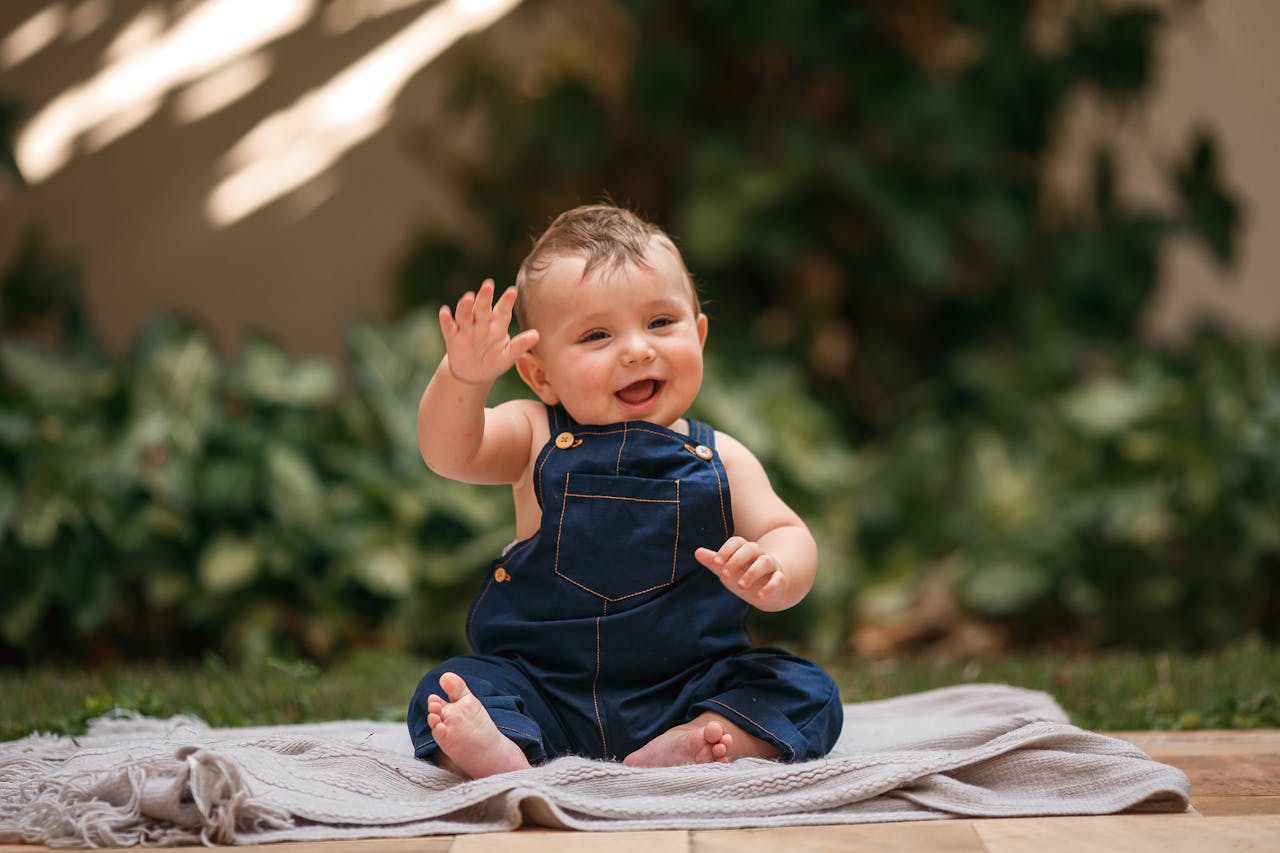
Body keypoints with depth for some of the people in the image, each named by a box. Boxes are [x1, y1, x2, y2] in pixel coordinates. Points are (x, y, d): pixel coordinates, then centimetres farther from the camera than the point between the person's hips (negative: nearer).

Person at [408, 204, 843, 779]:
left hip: (686, 689, 1)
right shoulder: (537, 438, 3)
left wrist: (769, 574, -26)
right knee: (447, 690, -23)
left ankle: (673, 753, -36)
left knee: (808, 693, -19)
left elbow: (787, 536, -1)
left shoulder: (719, 460, 5)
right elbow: (449, 452, -12)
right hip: (544, 686, -1)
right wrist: (465, 377, -34)